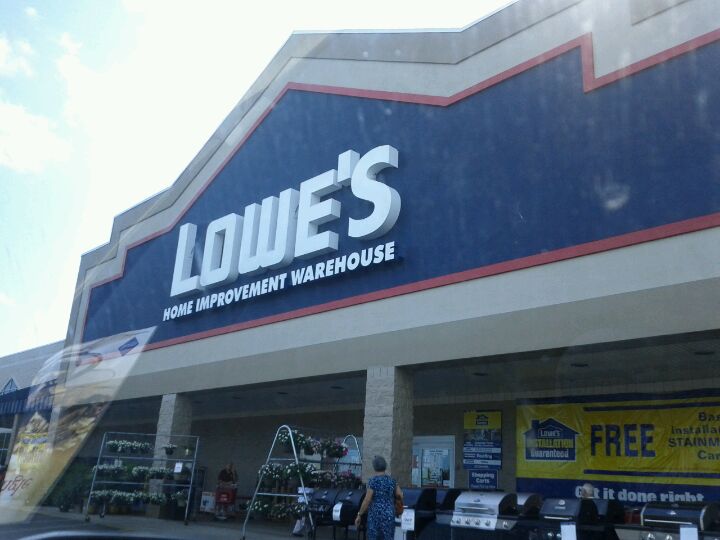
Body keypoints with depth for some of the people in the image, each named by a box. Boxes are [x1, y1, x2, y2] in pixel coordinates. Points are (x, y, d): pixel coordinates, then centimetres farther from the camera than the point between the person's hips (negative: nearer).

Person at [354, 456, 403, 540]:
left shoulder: (373, 481, -11)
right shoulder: (391, 481, 4)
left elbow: (367, 501, -12)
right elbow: (400, 495, 9)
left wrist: (359, 515, -4)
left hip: (375, 515, -4)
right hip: (389, 515, 4)